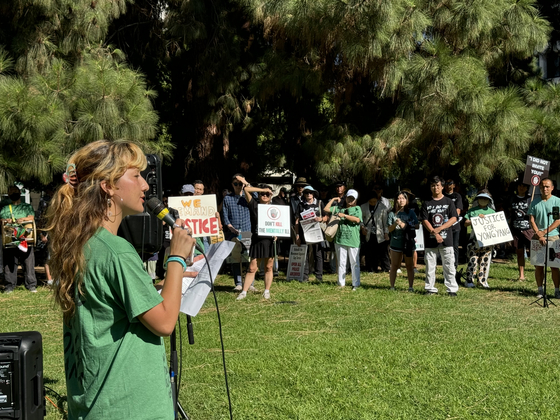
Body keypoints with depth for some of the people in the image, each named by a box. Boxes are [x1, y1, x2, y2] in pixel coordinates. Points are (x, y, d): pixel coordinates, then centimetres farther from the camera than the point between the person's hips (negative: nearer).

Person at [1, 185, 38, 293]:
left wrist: (23, 219, -20)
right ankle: (10, 285, 7)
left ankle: (31, 285, 3)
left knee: (29, 263, -3)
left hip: (26, 240, -1)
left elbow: (31, 217, -1)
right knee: (9, 264, 0)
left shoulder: (27, 207, 15)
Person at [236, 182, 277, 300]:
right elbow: (246, 189, -4)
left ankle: (267, 291, 15)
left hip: (270, 241, 2)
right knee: (252, 268, -2)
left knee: (268, 267, 7)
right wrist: (263, 189, 0)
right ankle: (244, 291, 1)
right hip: (257, 240, -2)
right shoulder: (255, 205, 4)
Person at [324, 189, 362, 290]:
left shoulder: (357, 208, 7)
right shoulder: (339, 209, 15)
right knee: (341, 263, 6)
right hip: (340, 239, 3)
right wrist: (333, 199, 14)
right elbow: (326, 209, 12)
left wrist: (344, 215, -12)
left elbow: (357, 219, -11)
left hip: (353, 240, -3)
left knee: (354, 263, 0)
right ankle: (341, 283, 13)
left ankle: (356, 284, 6)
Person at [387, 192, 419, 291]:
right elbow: (390, 229, 2)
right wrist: (395, 224, -18)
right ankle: (392, 287, 7)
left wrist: (405, 225, -11)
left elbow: (417, 226, 1)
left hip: (408, 242, 0)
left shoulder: (410, 213, 6)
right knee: (394, 266, 2)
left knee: (409, 266, 5)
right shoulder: (392, 214, 5)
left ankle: (411, 286, 10)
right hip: (396, 242, 0)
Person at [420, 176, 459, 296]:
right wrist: (434, 233, -13)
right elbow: (425, 221, -1)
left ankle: (452, 289, 2)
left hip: (446, 238, -1)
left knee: (449, 265, -2)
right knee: (430, 265, 4)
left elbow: (454, 218, -2)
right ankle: (430, 289, 12)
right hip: (430, 240, 1)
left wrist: (439, 229, -13)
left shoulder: (448, 202, 7)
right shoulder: (426, 203, 7)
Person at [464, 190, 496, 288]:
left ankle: (483, 280, 11)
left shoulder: (491, 211, 14)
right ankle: (469, 280, 4)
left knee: (485, 261, 4)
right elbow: (466, 223, 4)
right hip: (475, 238, -2)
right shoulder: (472, 210, 8)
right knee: (473, 260, -4)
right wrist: (477, 218, -9)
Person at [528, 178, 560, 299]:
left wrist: (544, 232, -12)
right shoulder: (535, 202, 8)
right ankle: (540, 290, 11)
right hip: (537, 238, 2)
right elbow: (532, 220, 3)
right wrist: (539, 235, -9)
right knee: (538, 265, 3)